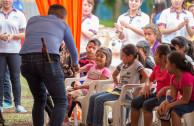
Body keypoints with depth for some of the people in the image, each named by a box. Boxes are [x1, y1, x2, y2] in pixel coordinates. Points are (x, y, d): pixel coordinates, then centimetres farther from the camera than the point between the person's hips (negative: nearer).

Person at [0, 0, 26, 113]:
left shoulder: (19, 15, 8)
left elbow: (24, 34, 4)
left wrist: (13, 36, -14)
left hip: (14, 51, 0)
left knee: (16, 78, 0)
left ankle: (18, 104, 4)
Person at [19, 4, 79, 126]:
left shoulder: (32, 20, 30)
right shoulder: (62, 24, 24)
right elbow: (73, 50, 36)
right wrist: (75, 63, 57)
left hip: (27, 59, 4)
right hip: (48, 60, -4)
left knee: (39, 100, 21)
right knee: (61, 102, 1)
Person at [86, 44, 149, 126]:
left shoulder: (136, 64, -8)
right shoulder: (122, 64, 16)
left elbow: (145, 76, -21)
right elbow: (114, 74, 34)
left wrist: (137, 91, -20)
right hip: (117, 90, 9)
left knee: (99, 99, -23)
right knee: (93, 97, 0)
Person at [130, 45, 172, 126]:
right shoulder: (157, 68, 14)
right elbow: (151, 80, 29)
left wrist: (164, 89, -30)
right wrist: (147, 86, 8)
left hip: (167, 96, -9)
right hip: (157, 94, 9)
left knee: (147, 104, -31)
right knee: (135, 101, -8)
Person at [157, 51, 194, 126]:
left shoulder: (187, 77, -24)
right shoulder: (174, 78, 5)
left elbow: (185, 100, -22)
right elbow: (173, 97, 0)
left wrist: (168, 106, -21)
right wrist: (164, 103, -20)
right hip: (186, 102, 9)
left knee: (174, 110, -31)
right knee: (162, 110, -7)